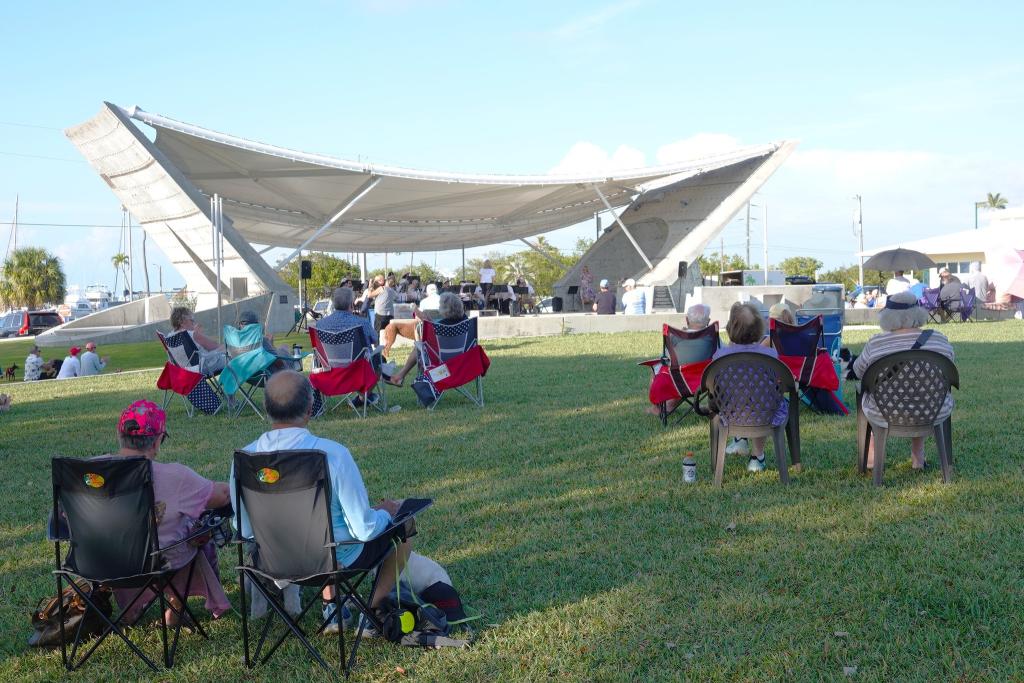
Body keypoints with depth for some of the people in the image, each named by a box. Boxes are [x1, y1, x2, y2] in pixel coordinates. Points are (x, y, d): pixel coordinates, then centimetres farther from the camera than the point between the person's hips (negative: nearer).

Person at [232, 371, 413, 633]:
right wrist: (385, 512, 0)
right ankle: (373, 612, 24)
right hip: (339, 560, -5)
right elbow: (364, 529, -22)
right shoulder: (333, 454, -28)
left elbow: (244, 530, -3)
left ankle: (331, 608, 34)